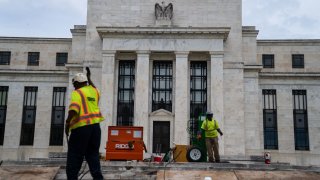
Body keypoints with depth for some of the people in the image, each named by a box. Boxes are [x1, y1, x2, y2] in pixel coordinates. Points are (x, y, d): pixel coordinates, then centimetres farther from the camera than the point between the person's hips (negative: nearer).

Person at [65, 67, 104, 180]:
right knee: (93, 154, 11)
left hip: (81, 127, -6)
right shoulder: (93, 91, 14)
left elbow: (74, 109, -20)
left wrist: (68, 122, -13)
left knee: (74, 156, 1)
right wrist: (89, 78, 48)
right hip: (95, 126, 6)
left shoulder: (77, 93, -4)